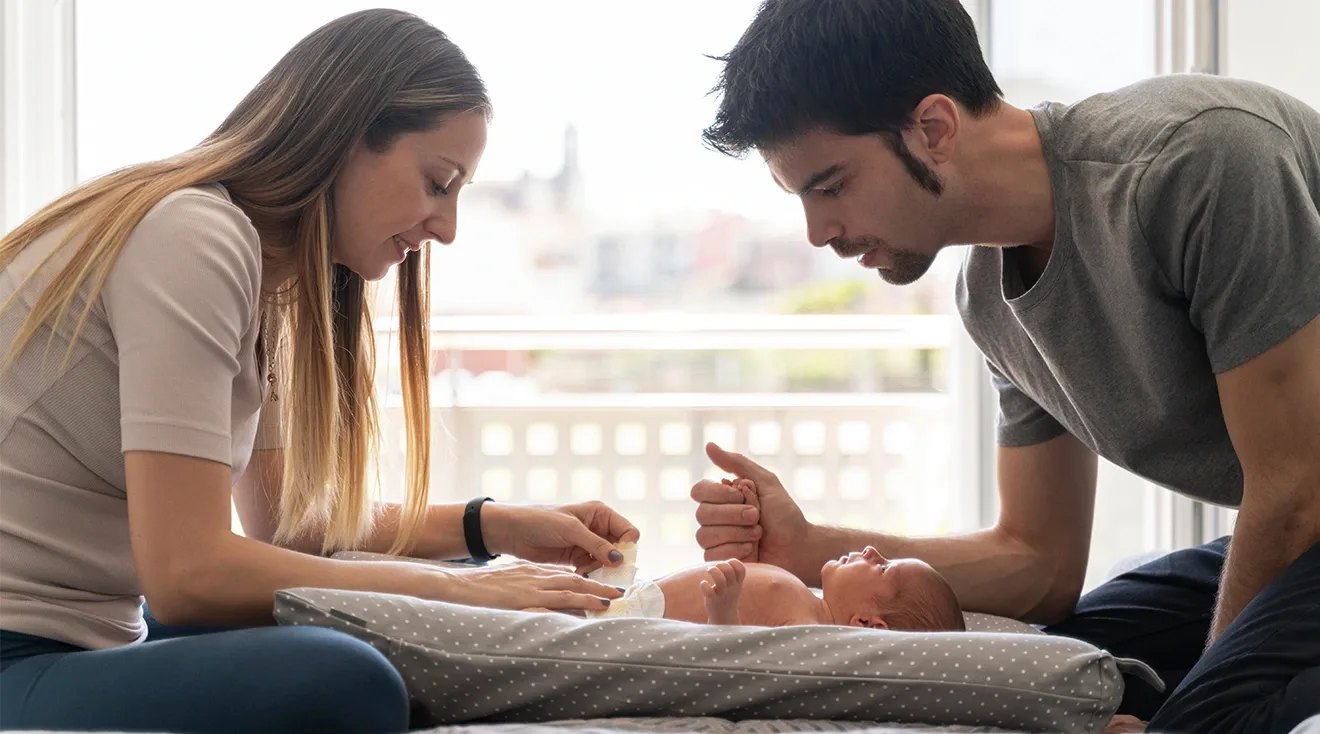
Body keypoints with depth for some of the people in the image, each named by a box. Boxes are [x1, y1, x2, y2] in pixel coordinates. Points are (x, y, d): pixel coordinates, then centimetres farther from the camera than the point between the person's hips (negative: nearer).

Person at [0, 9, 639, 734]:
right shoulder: (194, 237, -17)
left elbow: (286, 518, 20)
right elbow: (186, 571, -23)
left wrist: (495, 526, 9)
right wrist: (455, 589, -17)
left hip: (91, 639, 10)